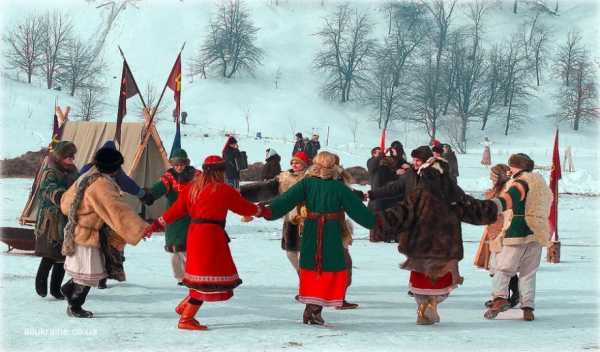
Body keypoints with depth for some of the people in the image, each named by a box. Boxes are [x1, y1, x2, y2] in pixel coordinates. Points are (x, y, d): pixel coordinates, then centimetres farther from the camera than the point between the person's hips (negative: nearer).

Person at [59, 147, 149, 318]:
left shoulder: (86, 178, 5)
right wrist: (141, 228, -35)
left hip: (76, 232, 9)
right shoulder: (101, 185, -24)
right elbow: (119, 210, -32)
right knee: (88, 275, 4)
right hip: (86, 235, -9)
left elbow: (66, 201, 17)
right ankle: (74, 307, 16)